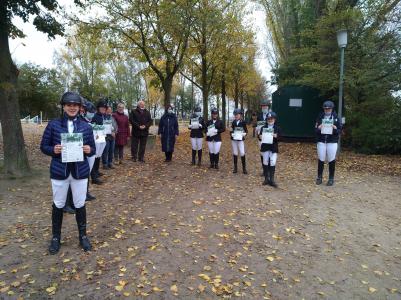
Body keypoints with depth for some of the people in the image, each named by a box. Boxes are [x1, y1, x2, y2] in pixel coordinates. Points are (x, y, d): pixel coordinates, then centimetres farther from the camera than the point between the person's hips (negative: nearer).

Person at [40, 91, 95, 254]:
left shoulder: (86, 126, 1)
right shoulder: (53, 125, -2)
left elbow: (92, 148, 7)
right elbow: (43, 146, 3)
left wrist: (89, 150, -15)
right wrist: (53, 150, -17)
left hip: (80, 171, 1)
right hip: (59, 171, 0)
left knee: (80, 205, 10)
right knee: (58, 205, 13)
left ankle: (83, 235, 28)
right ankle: (56, 237, 31)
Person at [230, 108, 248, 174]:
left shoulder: (243, 122, -3)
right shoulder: (233, 122, 5)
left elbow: (246, 131, 3)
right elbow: (231, 130, 11)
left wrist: (244, 134, -15)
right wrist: (232, 134, -8)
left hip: (241, 139, -3)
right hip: (234, 139, 3)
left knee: (242, 153, -6)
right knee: (235, 153, 8)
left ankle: (244, 168, 5)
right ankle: (235, 168, 18)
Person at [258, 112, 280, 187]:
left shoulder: (277, 128, 3)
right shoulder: (263, 127, 6)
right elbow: (260, 136, 4)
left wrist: (276, 136, -21)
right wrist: (260, 137, -19)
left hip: (274, 148, -2)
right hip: (265, 147, 2)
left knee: (273, 163, -7)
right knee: (265, 163, 7)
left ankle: (271, 180, 0)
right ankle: (266, 179, 19)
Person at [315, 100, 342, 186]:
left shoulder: (336, 118, 3)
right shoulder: (320, 117, 5)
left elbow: (340, 130, 4)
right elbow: (315, 129, 6)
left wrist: (336, 129, -17)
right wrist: (318, 128, -16)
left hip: (332, 142, -1)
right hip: (321, 141, 1)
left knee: (331, 160, 2)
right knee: (321, 160, 4)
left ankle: (331, 179, 13)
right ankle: (319, 177, 17)